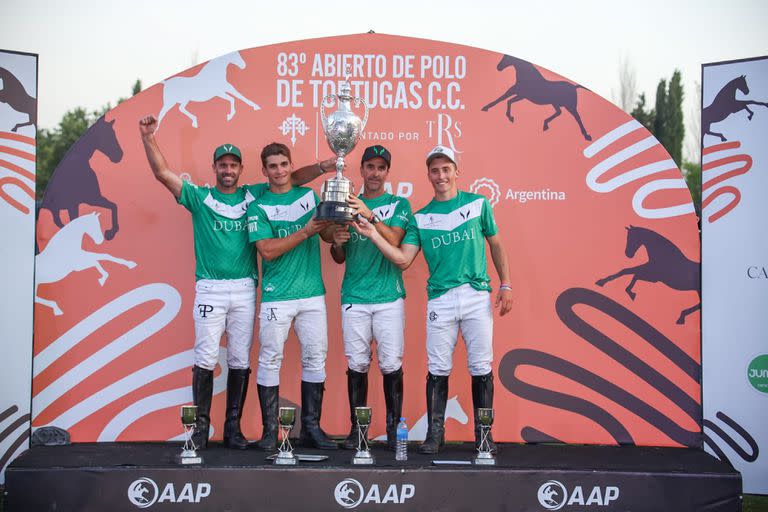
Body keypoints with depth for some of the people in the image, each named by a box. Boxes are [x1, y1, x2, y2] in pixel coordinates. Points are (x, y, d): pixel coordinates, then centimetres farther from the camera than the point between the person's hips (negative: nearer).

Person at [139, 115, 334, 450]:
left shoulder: (254, 195, 11)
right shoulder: (200, 197, 7)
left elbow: (293, 178, 11)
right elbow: (163, 173, -1)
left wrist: (323, 167, -2)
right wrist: (148, 138, -11)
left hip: (245, 290, 2)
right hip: (210, 290, -2)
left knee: (240, 361, 4)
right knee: (206, 359, -4)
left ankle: (233, 428, 12)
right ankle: (201, 427, 5)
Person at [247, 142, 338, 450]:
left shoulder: (310, 195, 12)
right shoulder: (258, 207, 1)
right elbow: (267, 250, -10)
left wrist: (335, 228, -11)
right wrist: (305, 232, -16)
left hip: (313, 294, 3)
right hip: (276, 297, -3)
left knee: (315, 359, 5)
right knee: (270, 360, 0)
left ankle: (311, 428, 15)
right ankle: (269, 430, 9)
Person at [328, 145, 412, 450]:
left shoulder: (399, 205, 7)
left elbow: (393, 240, -11)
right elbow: (339, 259, 15)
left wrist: (370, 216, -24)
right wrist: (336, 243, -7)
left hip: (389, 297, -2)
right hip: (354, 297, 2)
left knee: (391, 364, -5)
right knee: (357, 364, 1)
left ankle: (394, 429, 6)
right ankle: (356, 428, 10)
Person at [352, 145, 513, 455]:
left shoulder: (478, 204, 8)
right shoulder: (420, 218, 10)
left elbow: (496, 244, 13)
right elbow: (403, 260, 2)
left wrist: (505, 285, 7)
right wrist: (373, 235, -8)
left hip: (478, 296, 0)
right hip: (440, 299, 1)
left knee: (481, 367, 2)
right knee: (438, 370, 1)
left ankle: (483, 434, 13)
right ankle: (435, 433, 11)